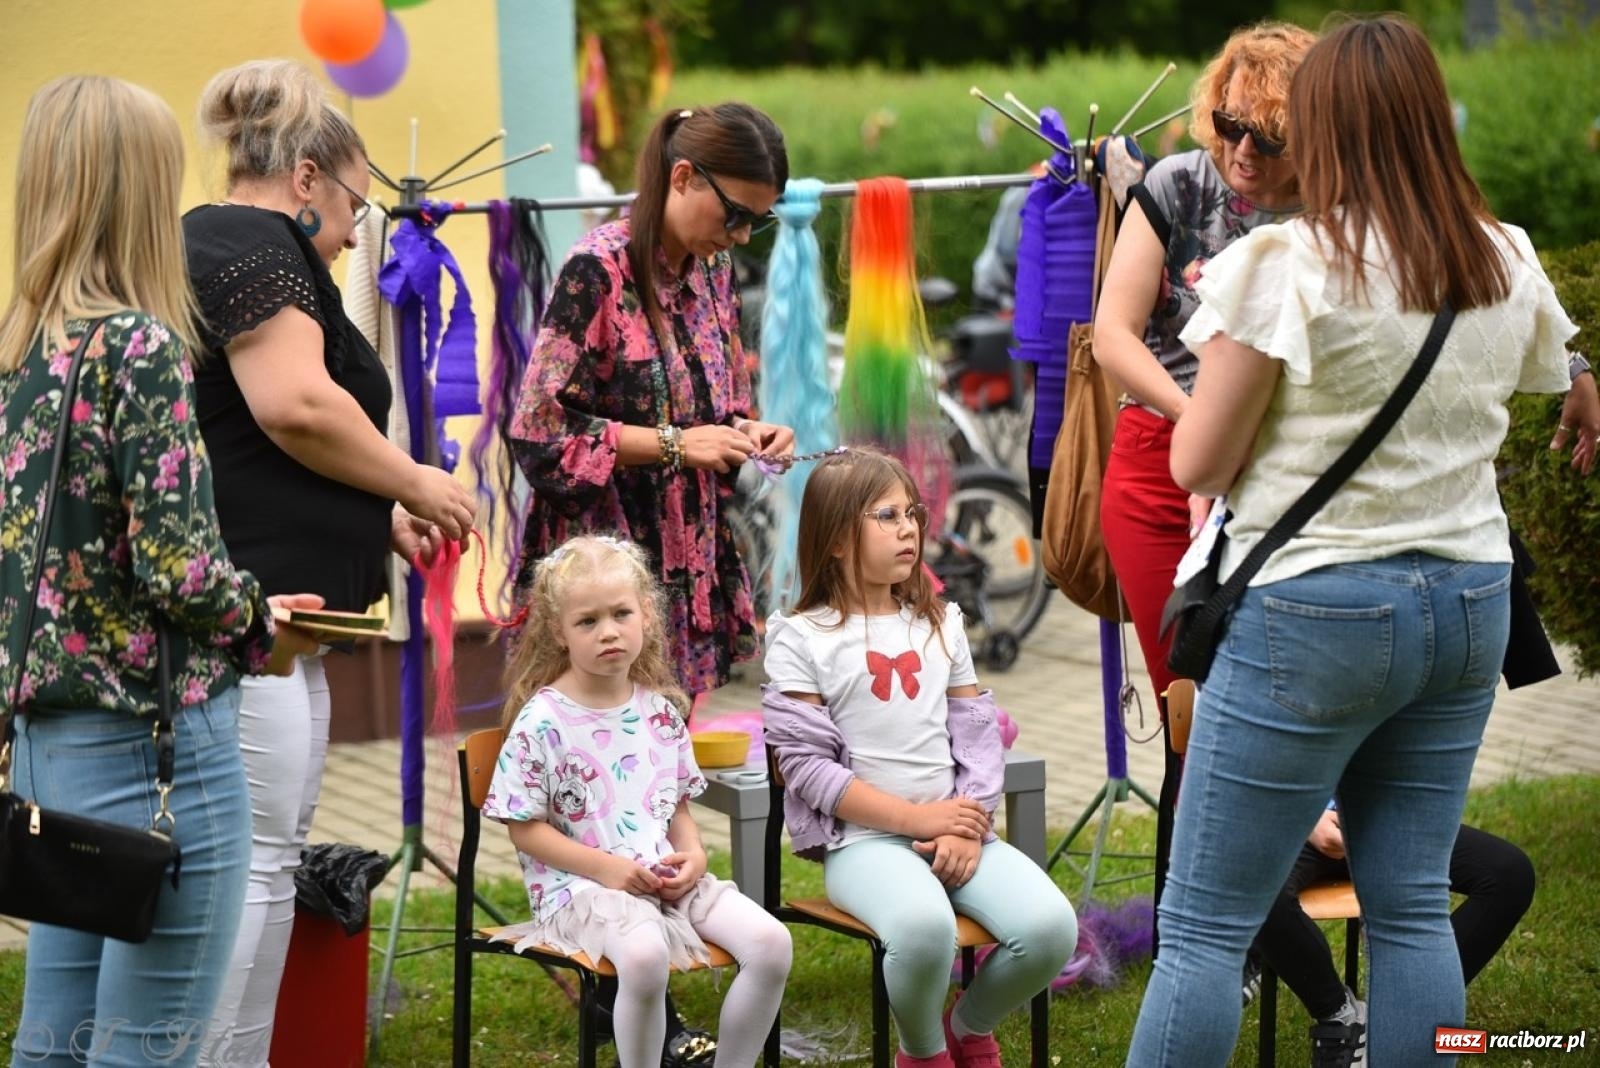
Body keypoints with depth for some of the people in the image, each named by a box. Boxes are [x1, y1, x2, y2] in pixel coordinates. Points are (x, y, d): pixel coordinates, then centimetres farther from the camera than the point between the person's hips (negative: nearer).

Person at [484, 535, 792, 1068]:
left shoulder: (661, 710, 11)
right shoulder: (542, 721, -7)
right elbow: (525, 829, -6)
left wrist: (693, 854, -1)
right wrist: (606, 867, -15)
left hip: (665, 877, 6)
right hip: (580, 885, -6)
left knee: (770, 942, -15)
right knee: (644, 954, -37)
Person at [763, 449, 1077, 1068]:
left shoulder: (941, 622, 15)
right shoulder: (801, 638, -1)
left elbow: (976, 735, 11)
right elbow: (807, 764, -8)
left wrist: (968, 827, -8)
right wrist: (919, 819, -13)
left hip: (952, 827, 5)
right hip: (863, 838, -5)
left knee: (1051, 925, -21)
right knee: (925, 924, -37)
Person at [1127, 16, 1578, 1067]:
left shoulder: (1285, 267, -13)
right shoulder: (1511, 264, 4)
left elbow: (1196, 465, -9)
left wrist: (1230, 354, 9)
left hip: (1315, 607, -6)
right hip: (1469, 603, 6)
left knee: (1205, 928, 0)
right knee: (1412, 908, 11)